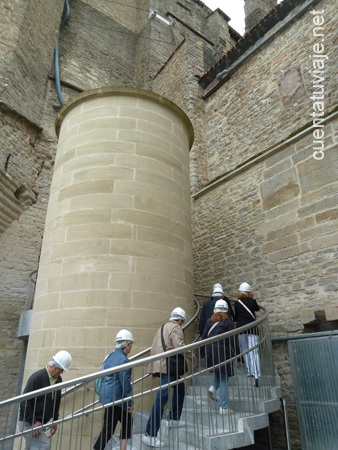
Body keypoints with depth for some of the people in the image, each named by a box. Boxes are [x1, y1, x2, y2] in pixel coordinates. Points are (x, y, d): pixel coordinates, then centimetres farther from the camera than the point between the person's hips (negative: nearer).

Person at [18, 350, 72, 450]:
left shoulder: (58, 379, 1)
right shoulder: (37, 377, -21)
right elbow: (24, 402, -20)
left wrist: (54, 421, 13)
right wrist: (33, 422, -21)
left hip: (41, 423, 7)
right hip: (28, 423, -7)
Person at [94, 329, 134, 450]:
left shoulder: (111, 355, 8)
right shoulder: (123, 360, -20)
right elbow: (126, 384, -18)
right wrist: (130, 403, -8)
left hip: (107, 395, 9)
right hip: (115, 398, -9)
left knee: (127, 421, 21)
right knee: (108, 429, 1)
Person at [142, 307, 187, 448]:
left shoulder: (163, 327, 21)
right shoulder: (176, 328, -7)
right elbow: (179, 347, -20)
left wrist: (154, 369, 23)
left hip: (160, 365, 10)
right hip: (168, 366, -10)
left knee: (180, 388, 24)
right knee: (162, 398, -10)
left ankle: (173, 419, 35)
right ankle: (150, 435, -8)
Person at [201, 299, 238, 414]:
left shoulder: (209, 321, 6)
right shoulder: (228, 322, -3)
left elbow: (204, 337, 5)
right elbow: (232, 339, -5)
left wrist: (202, 352, 12)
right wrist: (236, 353, 3)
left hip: (210, 351, 3)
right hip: (223, 351, -3)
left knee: (217, 372, 27)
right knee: (223, 379, 6)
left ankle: (213, 387, 2)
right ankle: (223, 407, 7)